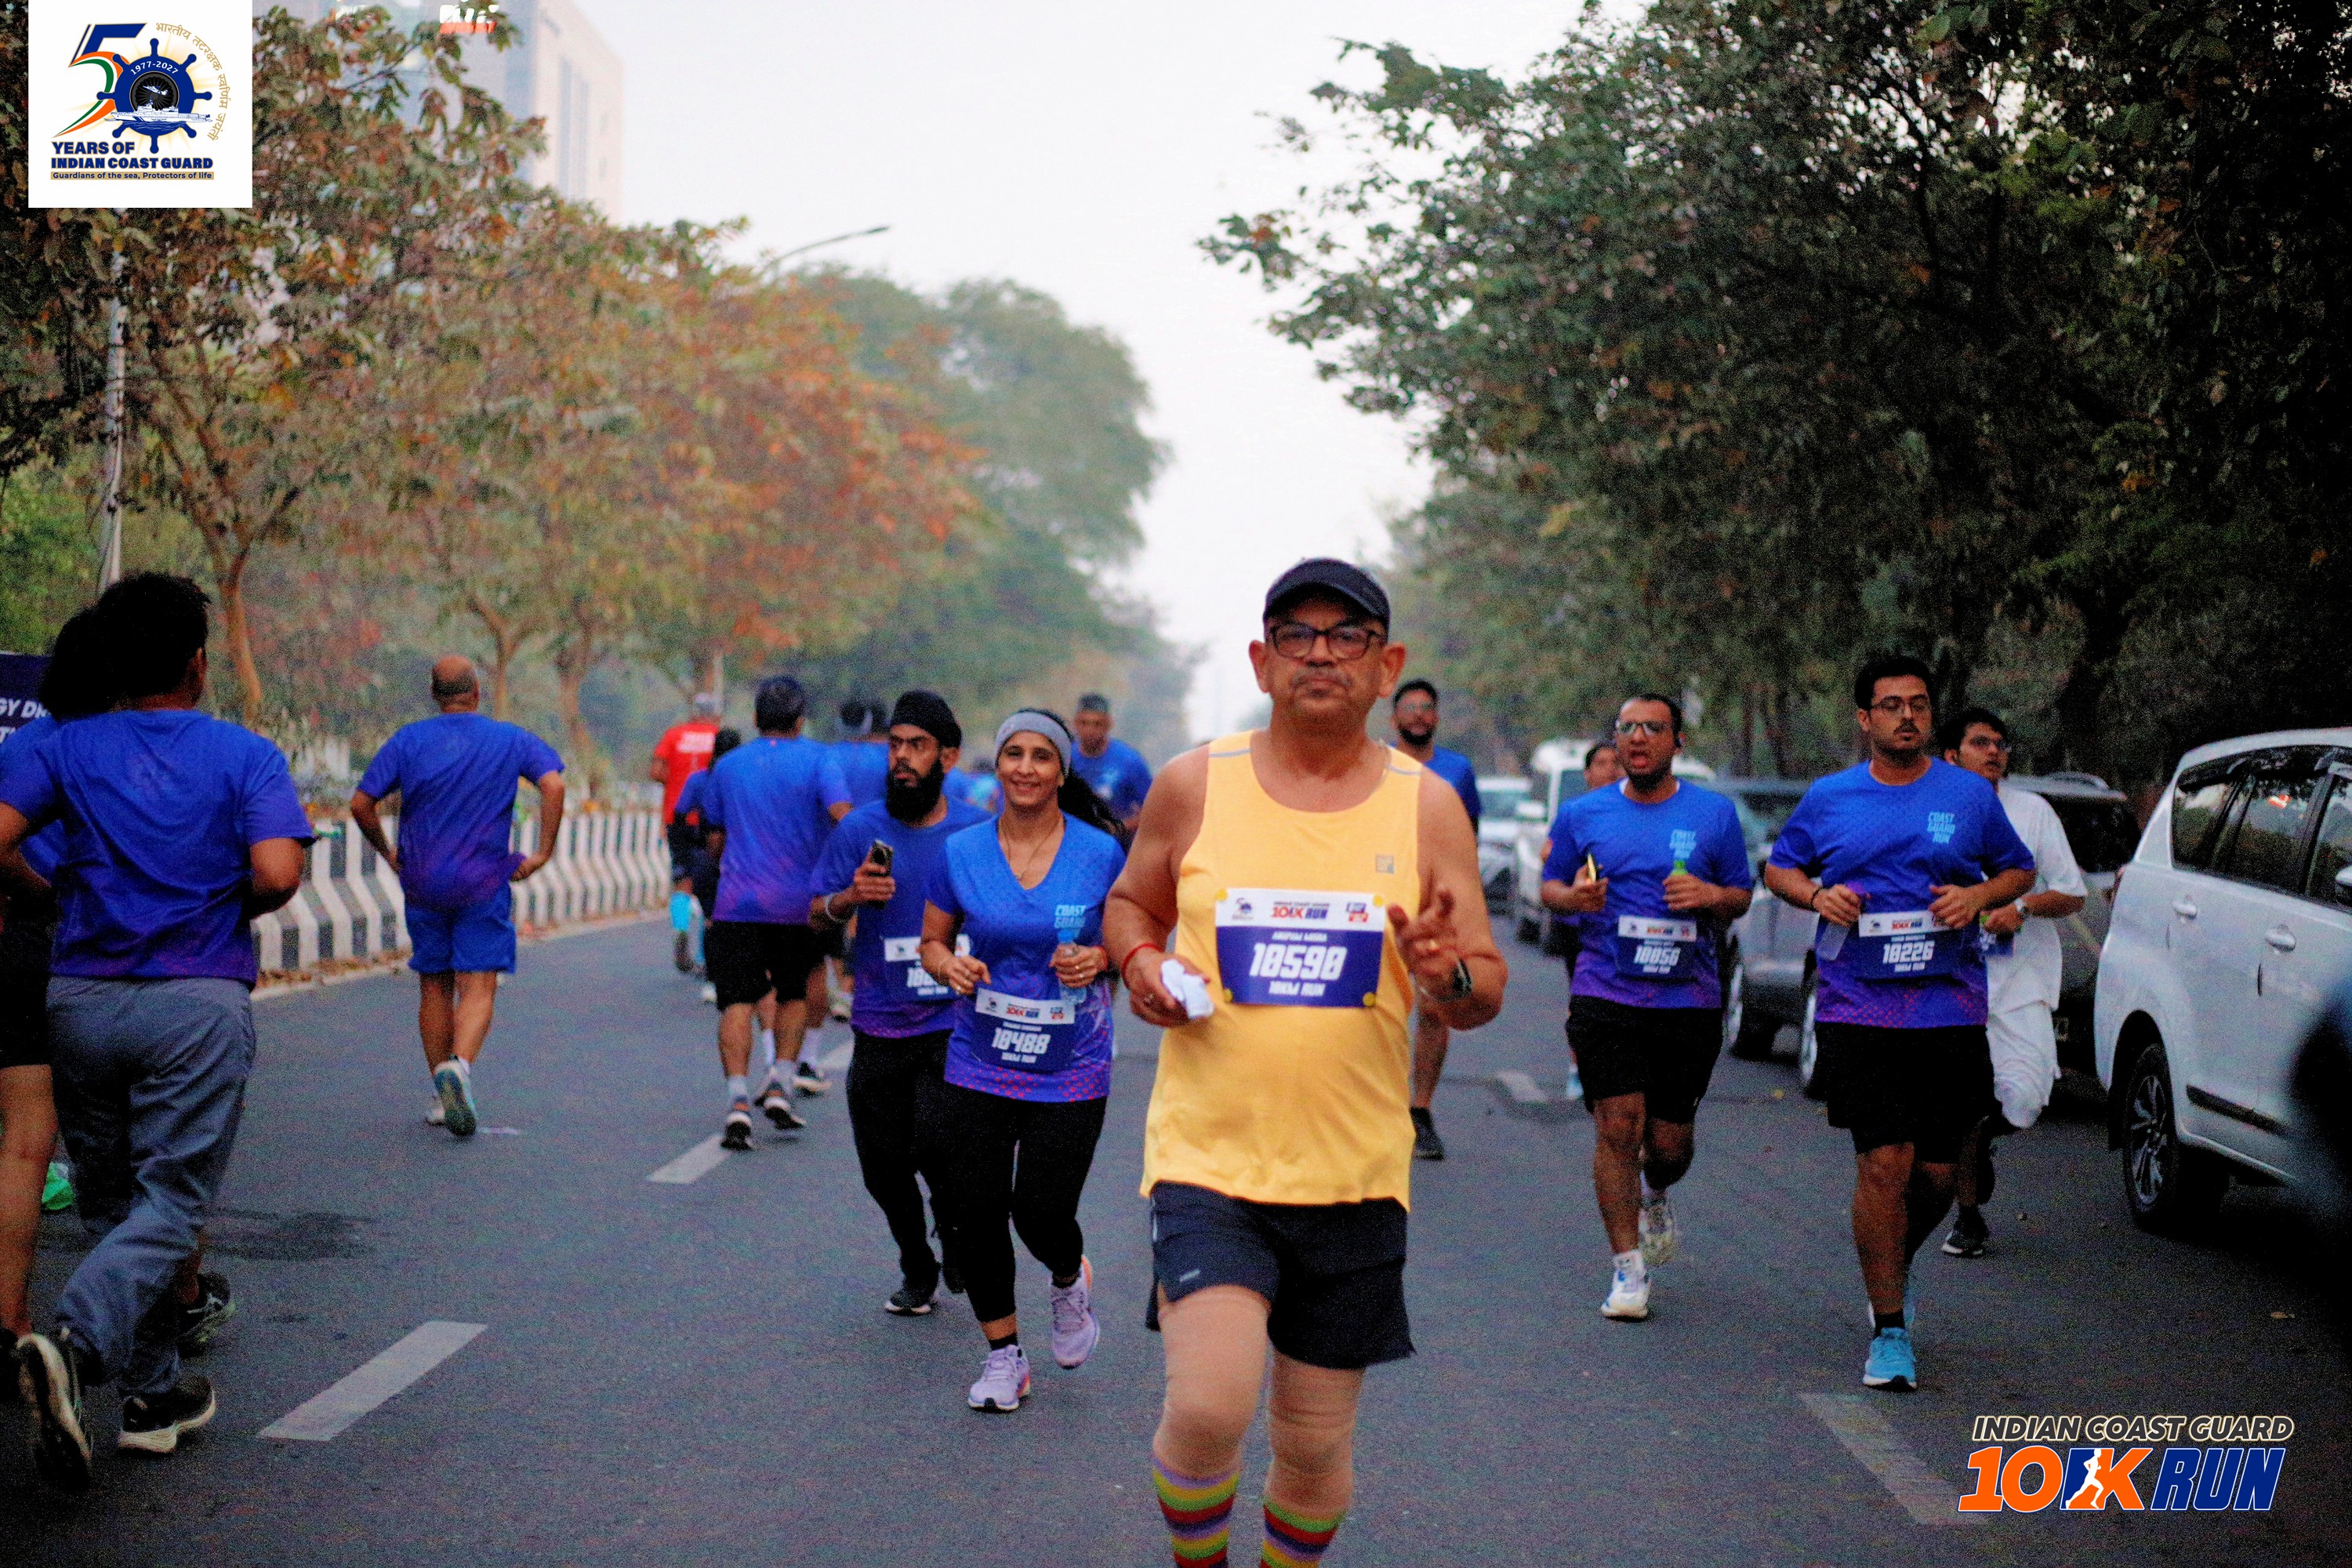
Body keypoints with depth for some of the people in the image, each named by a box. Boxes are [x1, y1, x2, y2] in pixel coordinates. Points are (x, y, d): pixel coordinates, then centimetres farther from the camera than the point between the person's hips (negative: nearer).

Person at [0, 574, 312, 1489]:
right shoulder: (245, 757, -1)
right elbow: (278, 874, -15)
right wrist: (235, 911, 6)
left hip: (82, 1000, 3)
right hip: (198, 1003, -3)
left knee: (110, 1201, 15)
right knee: (170, 1206, -2)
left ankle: (154, 1396, 18)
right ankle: (75, 1343, -27)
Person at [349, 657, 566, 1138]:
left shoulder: (408, 740, 3)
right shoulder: (511, 740, 1)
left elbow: (361, 804, -1)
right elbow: (553, 784, -14)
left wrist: (387, 852, 13)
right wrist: (544, 851, -8)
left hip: (422, 883, 2)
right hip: (485, 883, -2)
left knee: (435, 987, 13)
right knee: (478, 990, -3)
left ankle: (442, 1098, 18)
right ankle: (459, 1066, -30)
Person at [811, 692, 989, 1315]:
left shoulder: (979, 831, 1)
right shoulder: (859, 830, 2)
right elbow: (816, 916, 6)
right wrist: (849, 898, -14)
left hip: (954, 1022, -2)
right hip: (879, 1025, 2)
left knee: (934, 1142, -19)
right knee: (884, 1165, 6)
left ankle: (957, 1234, 14)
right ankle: (917, 1272, 31)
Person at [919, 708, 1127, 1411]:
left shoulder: (1100, 853, -5)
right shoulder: (961, 853, -1)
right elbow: (932, 941, 9)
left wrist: (1100, 959, -15)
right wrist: (949, 965, -13)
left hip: (1071, 1072, -2)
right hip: (978, 1067, 2)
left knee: (1042, 1214, -6)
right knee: (976, 1215, 2)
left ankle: (1070, 1283, 32)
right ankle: (1004, 1356, 23)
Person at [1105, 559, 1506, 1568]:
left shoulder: (1426, 807, 1)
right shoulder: (1193, 786, 1)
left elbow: (1488, 990, 3)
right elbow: (1129, 903, 16)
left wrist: (1449, 975, -20)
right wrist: (1139, 961, -6)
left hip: (1354, 1172, 2)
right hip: (1206, 1155, -1)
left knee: (1315, 1440, 9)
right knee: (1210, 1406, -19)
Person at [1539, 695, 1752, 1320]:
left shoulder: (1714, 814, 6)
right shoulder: (1582, 814, 7)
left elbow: (1742, 895, 11)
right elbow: (1549, 886, 14)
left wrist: (1712, 896, -11)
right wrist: (1572, 897, -9)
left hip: (1689, 998, 1)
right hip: (1606, 993, -1)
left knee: (1670, 1140, 6)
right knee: (1617, 1126, -10)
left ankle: (1655, 1195, 42)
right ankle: (1628, 1268, 0)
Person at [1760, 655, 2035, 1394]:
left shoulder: (1970, 794, 8)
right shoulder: (1828, 799, 7)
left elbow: (2019, 869, 18)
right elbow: (1778, 867, 19)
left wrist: (1980, 895, -4)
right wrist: (1816, 895, -3)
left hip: (1950, 1008, 1)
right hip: (1857, 1008, -1)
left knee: (1937, 1172, 5)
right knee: (1883, 1165, -9)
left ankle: (1895, 1267, 37)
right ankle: (1889, 1329, 1)